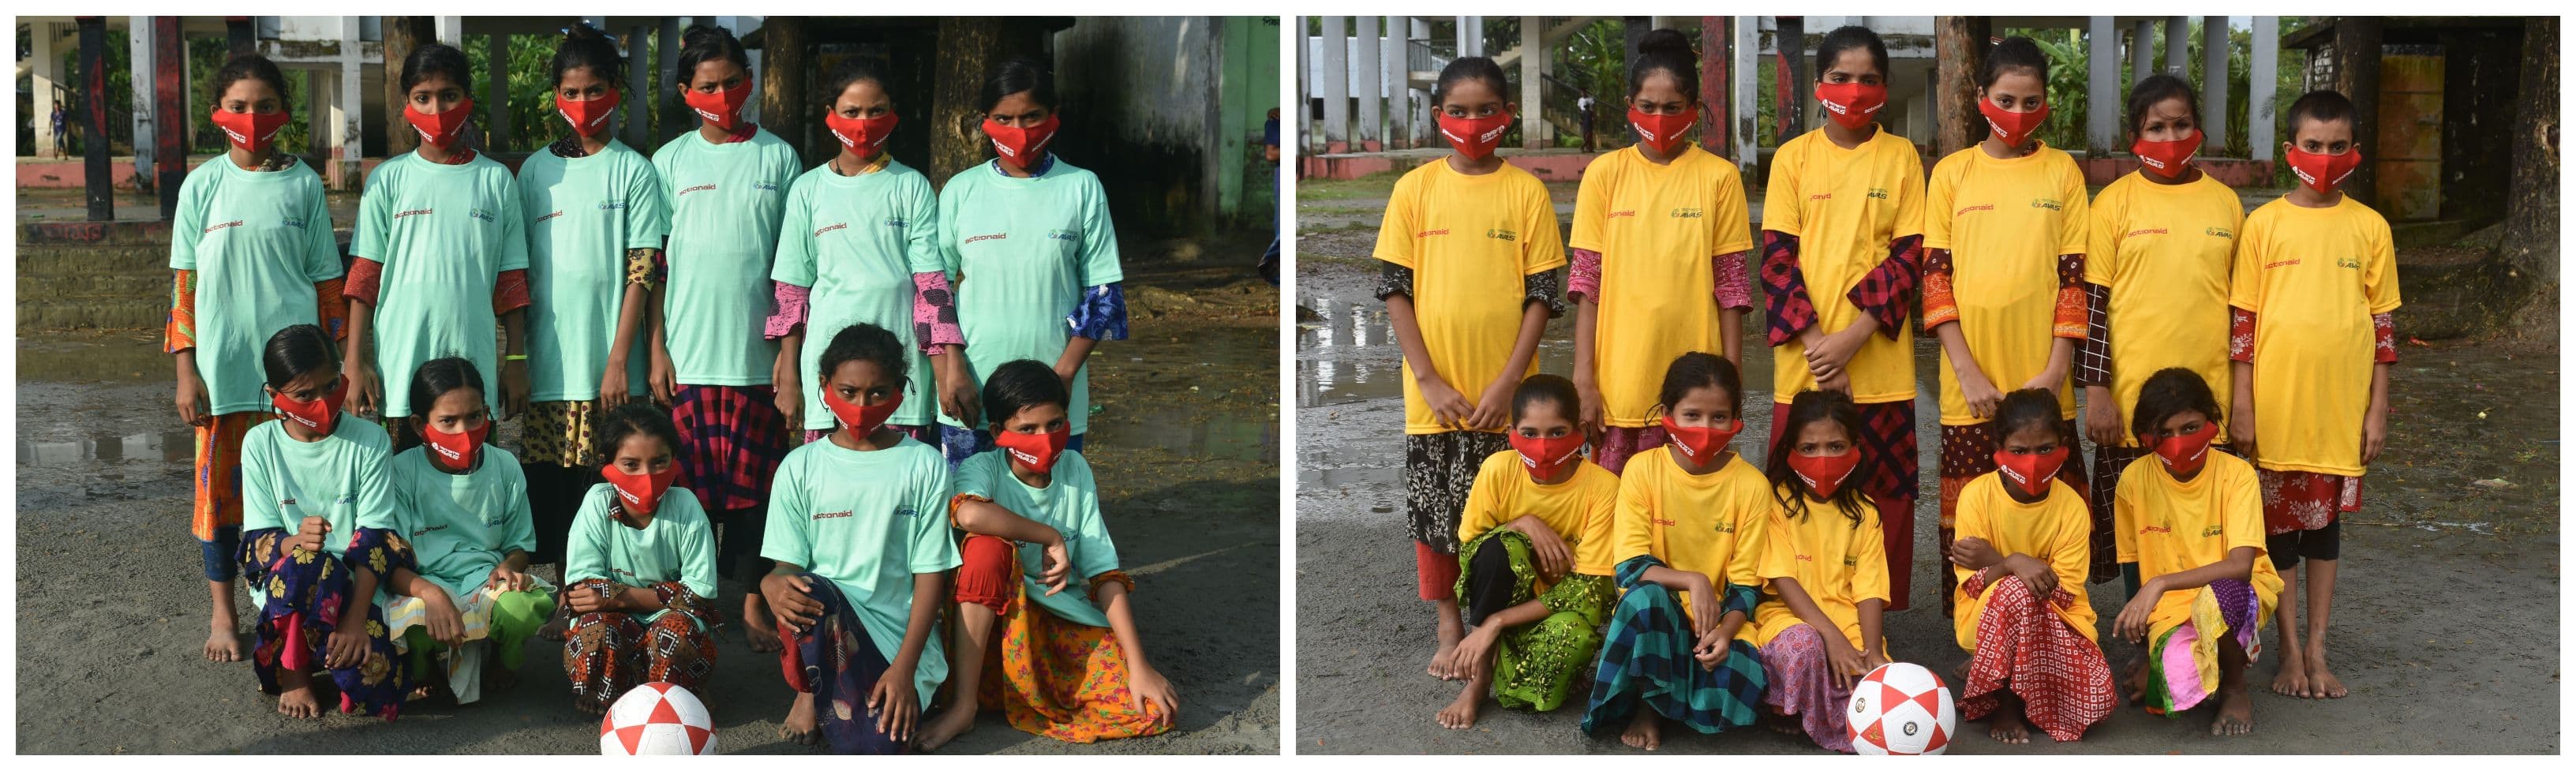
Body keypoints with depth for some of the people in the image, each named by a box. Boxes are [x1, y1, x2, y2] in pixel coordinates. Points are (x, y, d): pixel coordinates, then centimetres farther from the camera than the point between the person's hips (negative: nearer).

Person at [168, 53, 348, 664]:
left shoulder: (303, 185, 3)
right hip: (222, 367, 0)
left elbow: (327, 282, 6)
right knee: (219, 486, 5)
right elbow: (184, 284, 4)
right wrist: (186, 372, -1)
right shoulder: (202, 187, 3)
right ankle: (223, 612, 17)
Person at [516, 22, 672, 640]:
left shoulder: (633, 171, 1)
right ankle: (564, 597, 16)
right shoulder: (536, 170, 10)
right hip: (548, 361, 3)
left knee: (607, 484, -3)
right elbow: (518, 268, 13)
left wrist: (619, 360, -10)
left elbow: (643, 271, -4)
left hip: (608, 363, -3)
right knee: (548, 482, 4)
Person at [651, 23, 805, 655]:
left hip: (756, 353, 0)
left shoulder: (778, 158, 5)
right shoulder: (672, 161, 6)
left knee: (754, 482, 4)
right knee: (690, 482, 2)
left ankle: (752, 603, 13)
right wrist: (656, 351, -1)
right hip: (688, 354, 0)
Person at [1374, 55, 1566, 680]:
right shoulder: (1416, 188, 0)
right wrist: (1429, 380, -8)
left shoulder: (1526, 191, -1)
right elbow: (1394, 290, -1)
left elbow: (1542, 296, -2)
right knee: (1434, 509, 7)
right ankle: (1449, 632, 20)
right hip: (1435, 390, 1)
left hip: (1504, 394, -1)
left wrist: (1507, 383, -10)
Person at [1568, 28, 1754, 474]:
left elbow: (1730, 286, 3)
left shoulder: (1719, 177, 2)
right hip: (1619, 384, 1)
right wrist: (1583, 379, -3)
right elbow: (1586, 281, 2)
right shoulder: (1605, 174, 4)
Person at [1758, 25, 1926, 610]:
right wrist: (1814, 343, -11)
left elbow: (1909, 256, -2)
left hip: (1881, 364, 0)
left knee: (1883, 496, 1)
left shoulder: (1902, 157, 4)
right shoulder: (1793, 157, 5)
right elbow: (1777, 257, 0)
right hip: (1806, 363, 0)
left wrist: (1853, 337, -13)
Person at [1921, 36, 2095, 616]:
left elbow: (2073, 278, 3)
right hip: (1970, 384, 0)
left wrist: (2055, 372, -7)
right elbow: (1934, 276, 1)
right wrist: (1967, 371, -8)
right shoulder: (1952, 173, 6)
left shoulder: (2062, 172, 7)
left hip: (2042, 381, 0)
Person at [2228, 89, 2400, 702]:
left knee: (2326, 522, 10)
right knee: (2279, 523, 6)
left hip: (2342, 405, 1)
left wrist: (2378, 409, 2)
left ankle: (2317, 651, 19)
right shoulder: (2264, 224, -2)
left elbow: (2383, 323, 5)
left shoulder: (2370, 228, 2)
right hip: (2276, 405, -1)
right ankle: (2290, 651, 16)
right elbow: (2242, 321, -1)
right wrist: (2242, 407, -5)